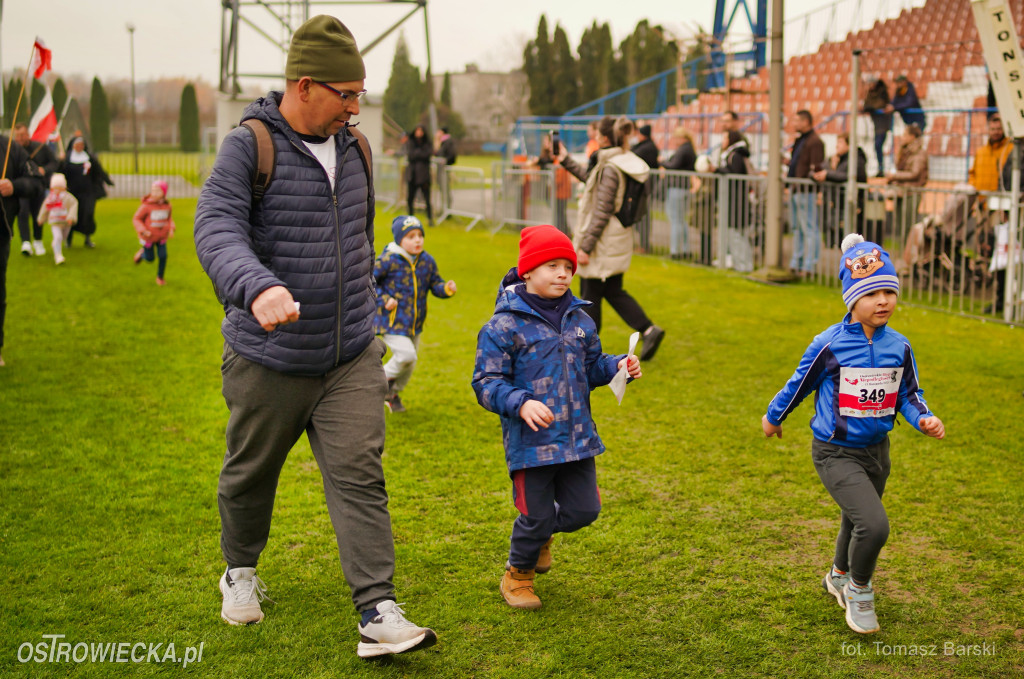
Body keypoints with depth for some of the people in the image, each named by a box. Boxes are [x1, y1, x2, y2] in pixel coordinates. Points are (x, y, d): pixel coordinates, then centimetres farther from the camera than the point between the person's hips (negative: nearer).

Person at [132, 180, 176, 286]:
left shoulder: (167, 206, -5)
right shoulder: (146, 206, -20)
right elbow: (136, 219, -12)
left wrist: (171, 229, -2)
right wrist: (143, 231, -25)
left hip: (161, 237, 3)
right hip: (148, 237, -3)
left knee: (163, 256, -2)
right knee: (150, 259, 8)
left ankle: (160, 277, 19)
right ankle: (142, 253, 44)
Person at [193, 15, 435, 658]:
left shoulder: (355, 147, 8)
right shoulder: (249, 148, -12)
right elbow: (217, 230, -27)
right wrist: (258, 287, -46)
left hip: (352, 358, 3)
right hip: (269, 360, -3)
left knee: (359, 477, -6)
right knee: (251, 474, 15)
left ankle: (379, 614, -5)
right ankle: (241, 570, 42)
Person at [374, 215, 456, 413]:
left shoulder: (427, 261, 2)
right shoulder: (389, 260, -15)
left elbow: (435, 284, 8)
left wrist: (446, 289, -14)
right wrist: (383, 299, -16)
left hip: (414, 323, 6)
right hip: (392, 321, -6)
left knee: (409, 364, 16)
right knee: (406, 355, -20)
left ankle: (392, 394, 41)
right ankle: (384, 378, 9)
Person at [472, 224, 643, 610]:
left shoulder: (579, 319, 9)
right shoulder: (504, 326, -11)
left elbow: (591, 367, 20)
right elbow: (486, 383, -12)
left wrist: (618, 367, 0)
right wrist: (521, 403, -27)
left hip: (577, 436, 6)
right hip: (530, 441, -6)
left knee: (584, 510, 9)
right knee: (536, 516, 2)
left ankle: (541, 533, 42)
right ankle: (518, 574, 31)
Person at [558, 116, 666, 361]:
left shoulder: (610, 169, -20)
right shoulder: (623, 162, 8)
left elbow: (602, 213, -22)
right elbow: (590, 180, 24)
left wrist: (585, 247, -19)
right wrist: (566, 160, 28)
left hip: (604, 242, -9)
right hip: (619, 241, 9)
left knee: (590, 295, 4)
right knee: (613, 292, 16)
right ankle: (648, 330, 5)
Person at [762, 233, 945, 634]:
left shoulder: (898, 347, -3)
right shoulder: (830, 345, -18)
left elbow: (909, 394, 6)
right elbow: (799, 384, -4)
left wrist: (923, 419, -14)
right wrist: (773, 417, 10)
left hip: (876, 450, 6)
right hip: (836, 453, -6)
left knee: (857, 523, 25)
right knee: (874, 525, -21)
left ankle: (839, 577, 55)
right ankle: (859, 588, 7)